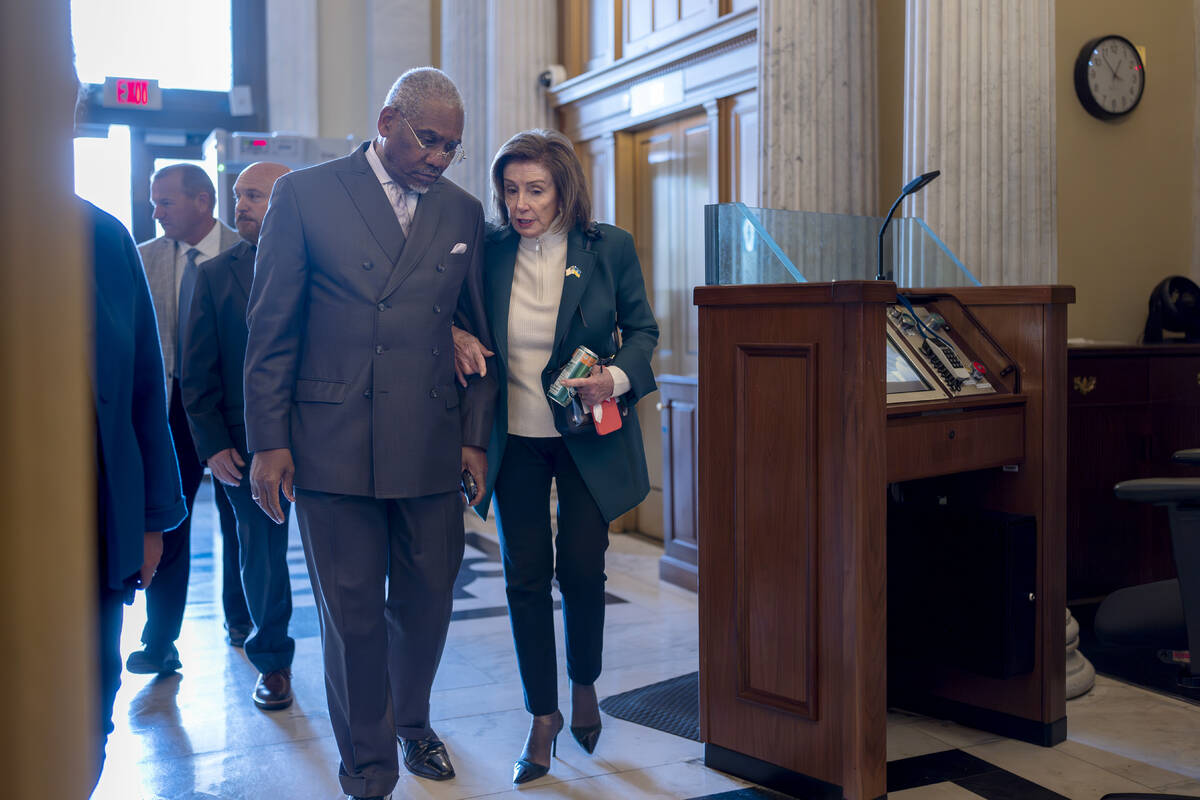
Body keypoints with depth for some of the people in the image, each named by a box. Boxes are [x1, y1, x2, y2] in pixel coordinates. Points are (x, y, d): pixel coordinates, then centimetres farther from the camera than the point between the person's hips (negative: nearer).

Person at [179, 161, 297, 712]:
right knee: (261, 554, 12)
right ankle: (271, 662, 31)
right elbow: (196, 372, 5)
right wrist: (213, 444, -3)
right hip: (248, 444, 2)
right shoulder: (215, 275, 6)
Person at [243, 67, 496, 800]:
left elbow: (478, 331, 13)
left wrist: (475, 437, 7)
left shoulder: (463, 212, 10)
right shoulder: (305, 195, 0)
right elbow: (271, 328, -1)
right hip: (334, 443, -3)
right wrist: (269, 441, -5)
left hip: (432, 446, 3)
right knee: (352, 610, 6)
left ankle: (413, 723, 38)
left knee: (427, 599, 12)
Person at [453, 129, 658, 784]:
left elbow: (642, 329, 2)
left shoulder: (610, 248, -7)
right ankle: (542, 717, 20)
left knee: (582, 567, 2)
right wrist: (455, 336, -14)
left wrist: (616, 378, -16)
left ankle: (584, 686, 32)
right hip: (515, 438, 2)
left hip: (586, 435, -1)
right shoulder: (490, 251, -4)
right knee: (526, 575, 4)